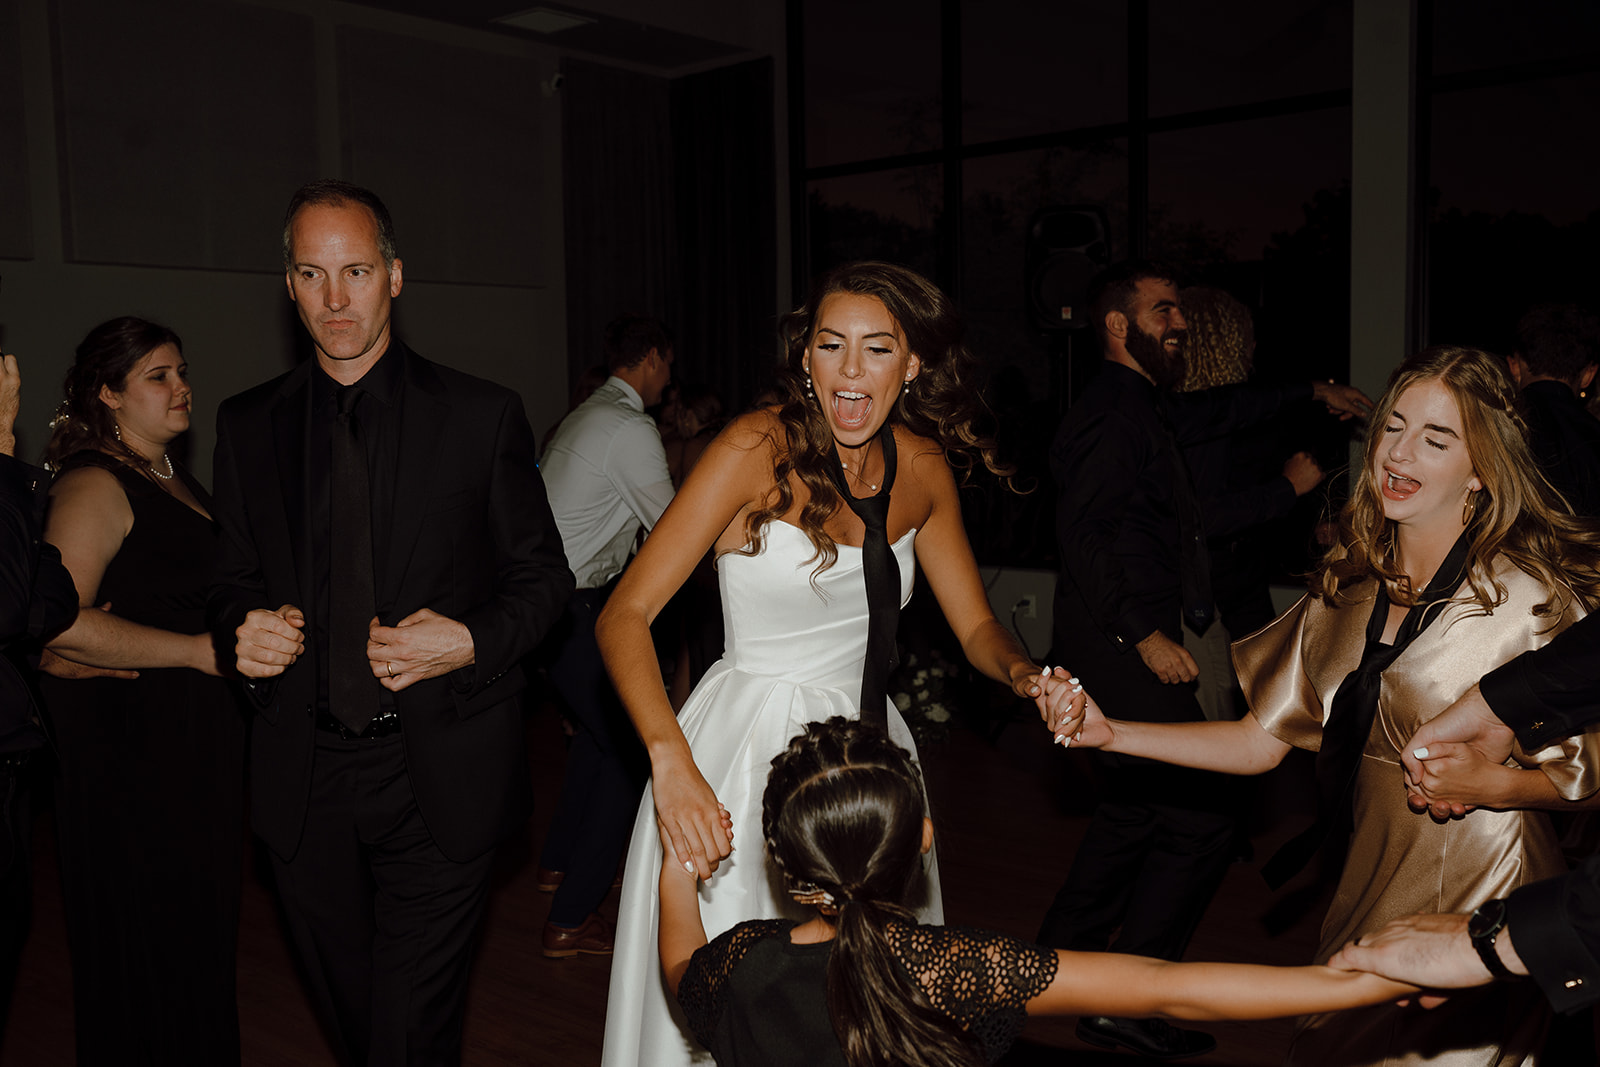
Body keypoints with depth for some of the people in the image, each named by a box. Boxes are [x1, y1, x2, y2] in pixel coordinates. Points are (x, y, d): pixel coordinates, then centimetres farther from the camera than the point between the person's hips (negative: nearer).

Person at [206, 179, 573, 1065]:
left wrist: (470, 641, -17)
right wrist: (244, 633, -9)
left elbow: (542, 575, 1)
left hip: (441, 781, -3)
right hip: (303, 784, 4)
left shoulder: (483, 416, -3)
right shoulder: (246, 425, 6)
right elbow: (233, 584, 13)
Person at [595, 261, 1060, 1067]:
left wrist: (1022, 671, -14)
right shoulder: (757, 448, -15)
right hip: (747, 742, -5)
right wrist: (672, 761, -33)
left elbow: (976, 625, 10)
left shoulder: (923, 468, 1)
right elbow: (623, 617, -19)